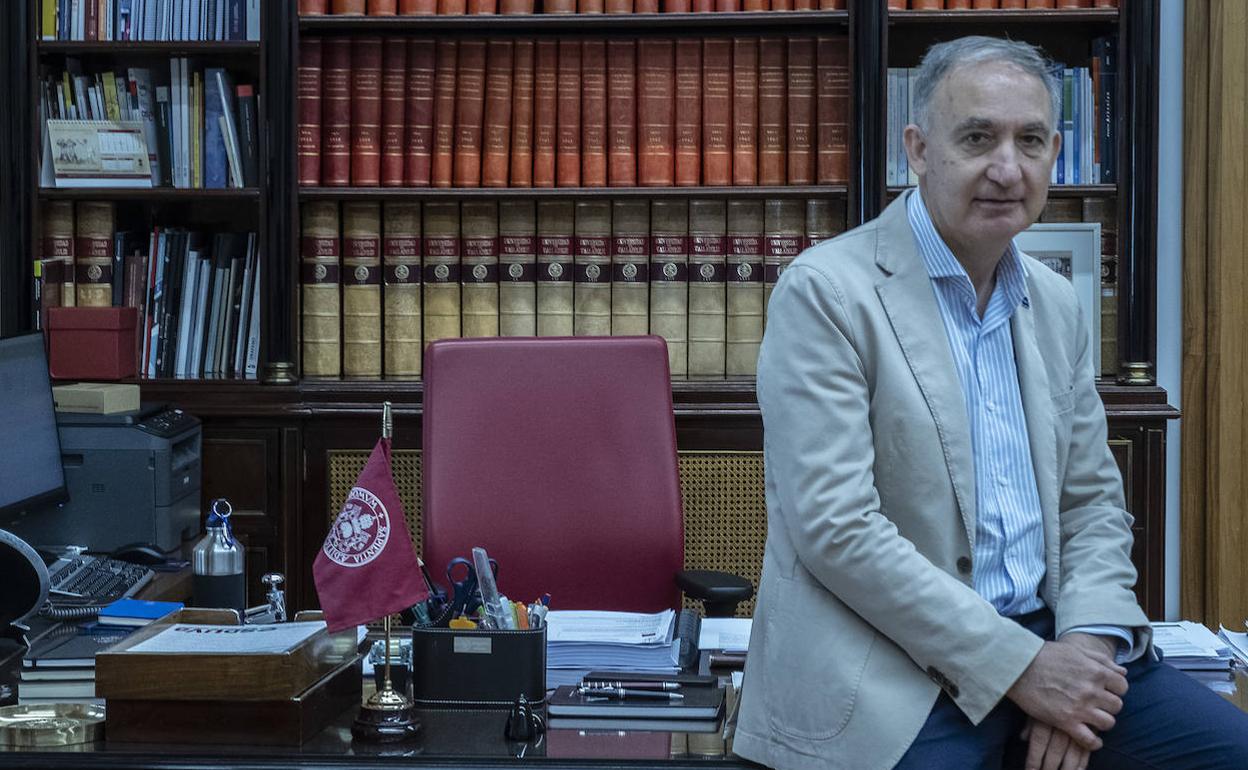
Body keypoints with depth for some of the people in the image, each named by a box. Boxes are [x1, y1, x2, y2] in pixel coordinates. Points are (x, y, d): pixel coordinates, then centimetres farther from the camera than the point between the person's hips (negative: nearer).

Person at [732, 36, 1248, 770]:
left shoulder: (1058, 306, 12)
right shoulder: (826, 292, -9)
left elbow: (1093, 501, 15)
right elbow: (833, 526, -16)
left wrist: (1089, 640, -4)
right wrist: (1019, 664, -16)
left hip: (1044, 643, 6)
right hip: (893, 662, -6)